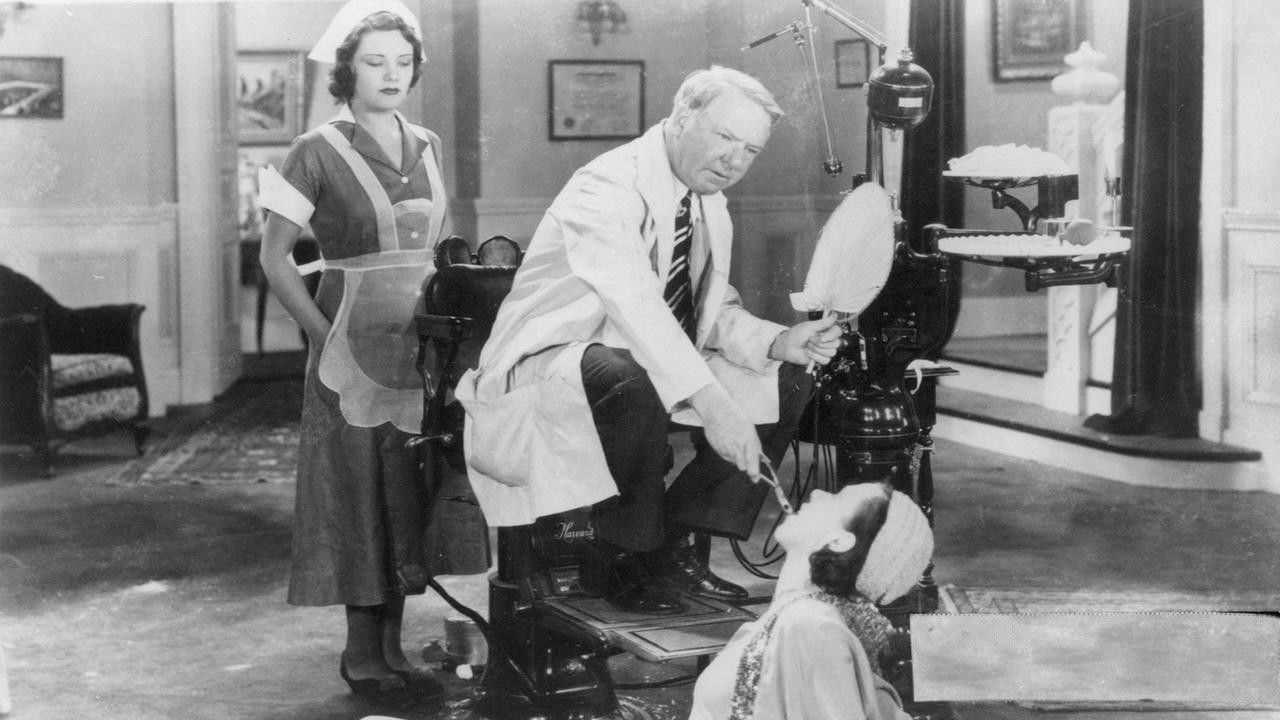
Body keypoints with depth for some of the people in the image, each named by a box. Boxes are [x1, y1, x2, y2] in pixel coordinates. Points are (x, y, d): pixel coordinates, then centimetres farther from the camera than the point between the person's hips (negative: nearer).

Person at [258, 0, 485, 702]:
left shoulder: (426, 146, 11)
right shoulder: (318, 152, -6)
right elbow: (273, 255, -5)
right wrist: (324, 331, -12)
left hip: (422, 345, 5)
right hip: (353, 346, -5)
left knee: (409, 497, 7)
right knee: (358, 495, 0)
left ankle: (391, 646, 18)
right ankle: (361, 651, 11)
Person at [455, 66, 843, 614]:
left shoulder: (708, 204, 7)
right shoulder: (605, 190, -22)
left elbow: (714, 313, 10)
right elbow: (636, 305, -36)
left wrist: (777, 342, -12)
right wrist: (713, 404, -46)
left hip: (657, 363, 9)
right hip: (549, 371, -9)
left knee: (787, 380, -2)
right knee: (632, 381, -41)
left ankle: (675, 545, -1)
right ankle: (626, 562, -18)